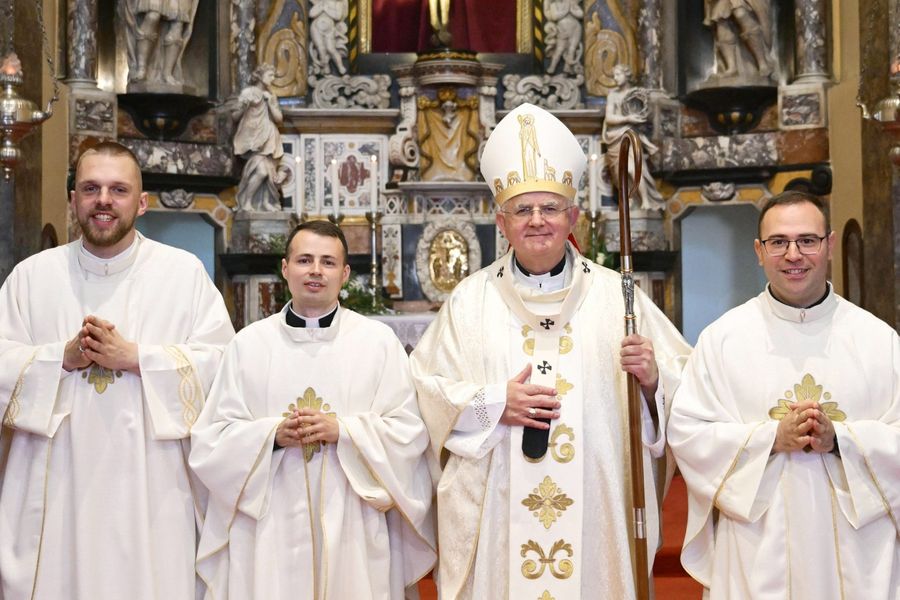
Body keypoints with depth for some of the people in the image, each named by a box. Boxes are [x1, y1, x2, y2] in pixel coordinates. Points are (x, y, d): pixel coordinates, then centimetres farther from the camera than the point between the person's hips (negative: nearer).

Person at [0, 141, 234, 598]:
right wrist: (63, 358, -12)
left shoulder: (185, 272, 4)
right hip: (53, 489, 2)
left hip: (151, 489, -1)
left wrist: (134, 356, -13)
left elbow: (220, 362, -4)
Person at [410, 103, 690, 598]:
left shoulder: (616, 294, 3)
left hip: (597, 511, 0)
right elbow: (426, 389, 3)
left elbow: (683, 384, 2)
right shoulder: (470, 299, 4)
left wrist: (654, 379, -19)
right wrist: (493, 404, -11)